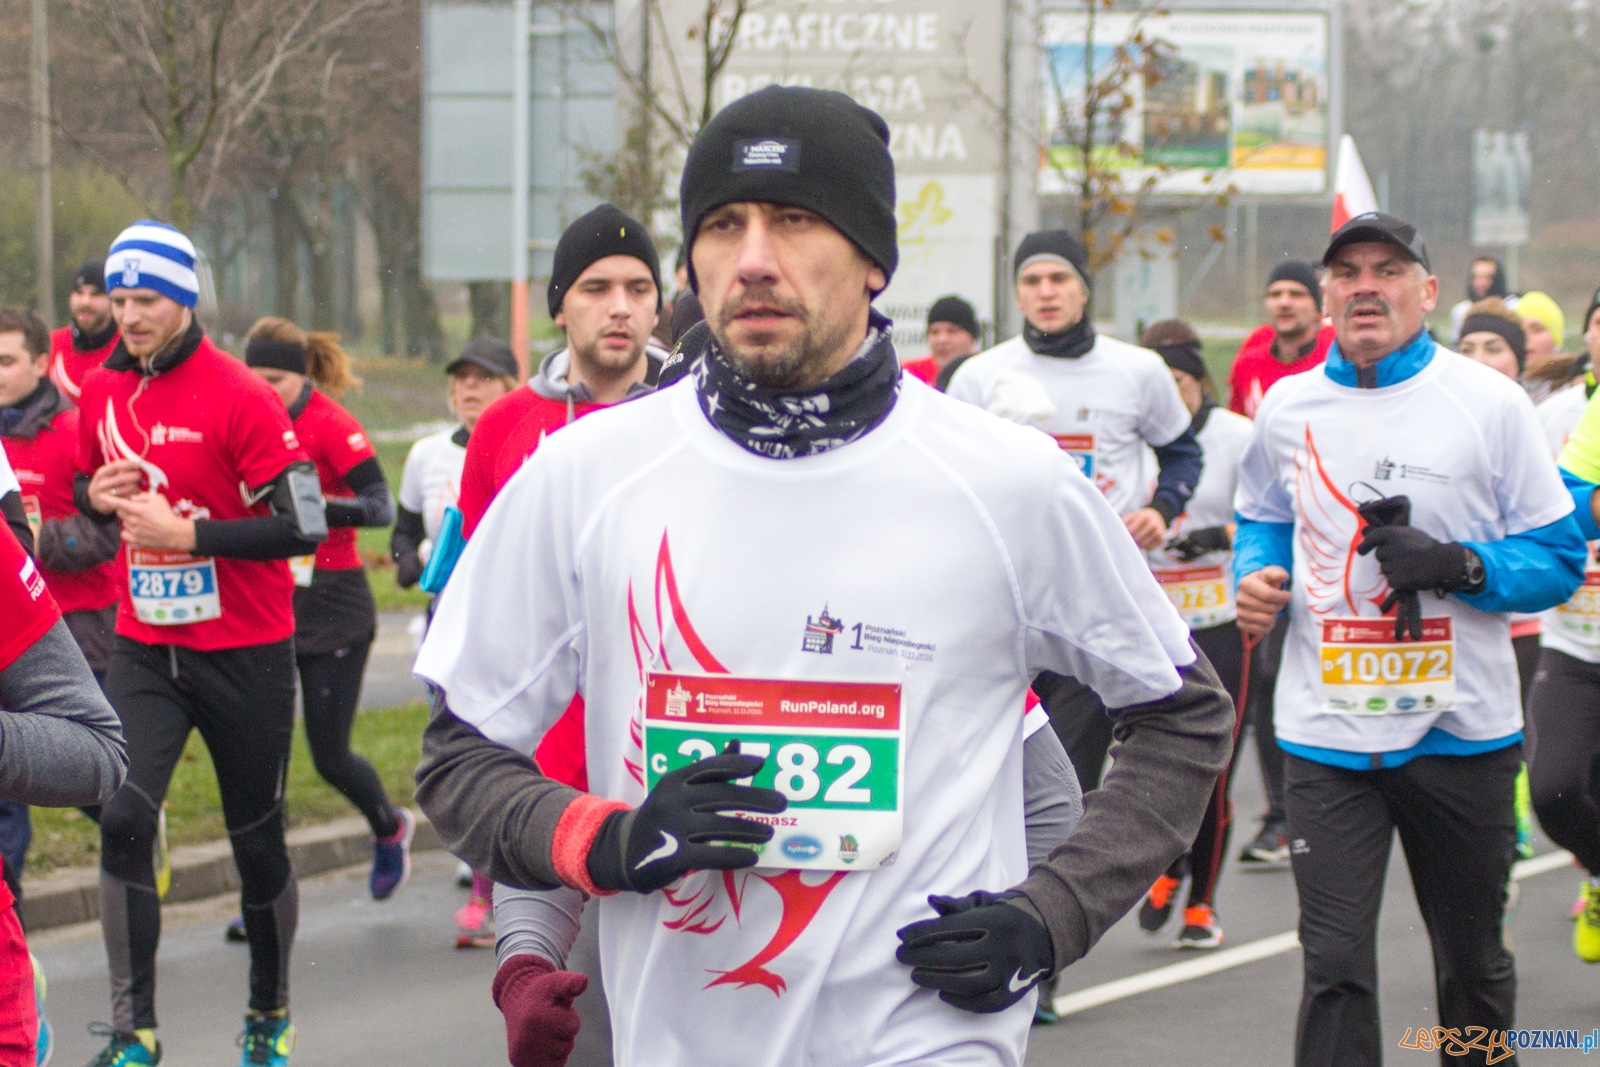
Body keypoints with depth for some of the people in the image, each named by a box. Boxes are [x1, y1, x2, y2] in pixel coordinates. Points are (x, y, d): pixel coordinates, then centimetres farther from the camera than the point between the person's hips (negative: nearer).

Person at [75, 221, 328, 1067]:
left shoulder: (238, 395, -14)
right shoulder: (102, 393, 4)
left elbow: (305, 525, -16)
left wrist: (186, 533, -20)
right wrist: (99, 497, -3)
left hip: (244, 653, -4)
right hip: (144, 647, 4)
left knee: (257, 838, 8)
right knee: (123, 819, -13)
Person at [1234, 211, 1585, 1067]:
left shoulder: (1491, 402, -4)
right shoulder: (1288, 407, 5)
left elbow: (1560, 559, -3)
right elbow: (1263, 520, 23)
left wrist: (1460, 566, -20)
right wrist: (1258, 577, 1)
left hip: (1461, 729, -1)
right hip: (1326, 730, 1)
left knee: (1472, 958, 14)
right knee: (1335, 964, -7)